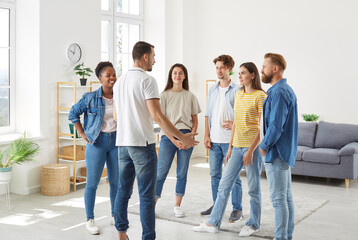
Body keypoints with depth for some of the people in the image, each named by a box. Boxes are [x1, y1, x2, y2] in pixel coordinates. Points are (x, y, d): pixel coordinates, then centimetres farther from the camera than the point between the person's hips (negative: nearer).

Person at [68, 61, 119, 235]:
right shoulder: (90, 98, -5)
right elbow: (73, 114, 5)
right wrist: (83, 134, -1)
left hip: (116, 141, 3)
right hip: (96, 142, -3)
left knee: (116, 181, 10)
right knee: (92, 183, -1)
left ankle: (114, 215, 27)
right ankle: (90, 220, 12)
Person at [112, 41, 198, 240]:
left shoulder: (119, 82, 13)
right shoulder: (147, 80, -11)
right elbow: (157, 116, -18)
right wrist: (182, 137, -13)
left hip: (123, 143, 8)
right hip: (142, 143, -8)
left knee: (123, 191, 15)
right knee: (146, 195, -3)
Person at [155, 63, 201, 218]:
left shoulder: (190, 96, 8)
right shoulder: (164, 95, 0)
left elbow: (195, 120, 12)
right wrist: (173, 140, -11)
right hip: (168, 137, -2)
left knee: (182, 173, 6)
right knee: (161, 172, -4)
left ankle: (177, 205, 17)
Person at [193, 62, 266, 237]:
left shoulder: (260, 96, -8)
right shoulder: (238, 95, 13)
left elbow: (262, 126, -13)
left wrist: (251, 150, -17)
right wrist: (230, 147, 14)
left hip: (252, 146, -7)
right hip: (237, 147, 7)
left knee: (254, 188, 6)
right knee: (224, 185, 7)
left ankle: (254, 224, 22)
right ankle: (213, 223, 15)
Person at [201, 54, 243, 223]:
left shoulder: (237, 90, -4)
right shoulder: (212, 90, 13)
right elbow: (208, 114, 14)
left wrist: (235, 123, -20)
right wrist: (207, 135, 6)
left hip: (230, 140, -5)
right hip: (214, 139, 6)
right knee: (215, 174, 13)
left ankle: (237, 209, 11)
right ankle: (217, 205, 25)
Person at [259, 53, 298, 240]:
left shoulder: (279, 92, -18)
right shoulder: (286, 89, 16)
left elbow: (276, 125, -23)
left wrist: (264, 146, -11)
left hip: (277, 153, -11)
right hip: (286, 151, 11)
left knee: (278, 198, -4)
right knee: (286, 196, 14)